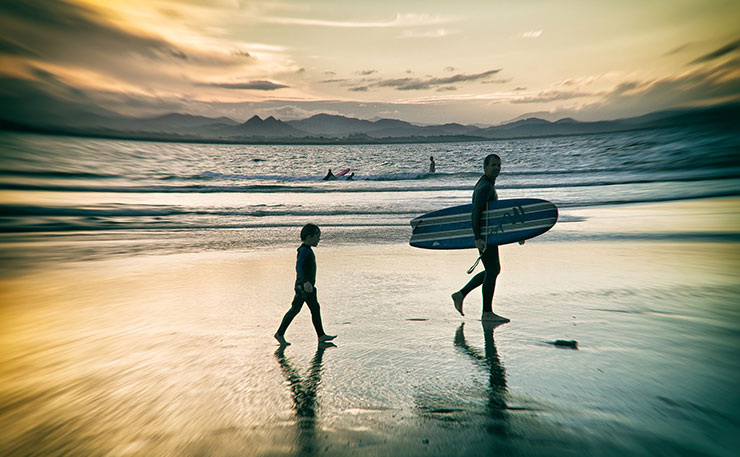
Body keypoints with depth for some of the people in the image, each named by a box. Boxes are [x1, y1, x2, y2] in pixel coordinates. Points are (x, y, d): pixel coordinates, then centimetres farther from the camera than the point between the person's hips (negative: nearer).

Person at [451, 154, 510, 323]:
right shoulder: (485, 186, -15)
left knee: (493, 270, 15)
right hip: (484, 235, -10)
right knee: (492, 271, -4)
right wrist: (478, 238, -29)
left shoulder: (488, 184, 17)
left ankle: (461, 294, 18)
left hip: (487, 234, 10)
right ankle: (487, 313, 7)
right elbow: (475, 213, -24)